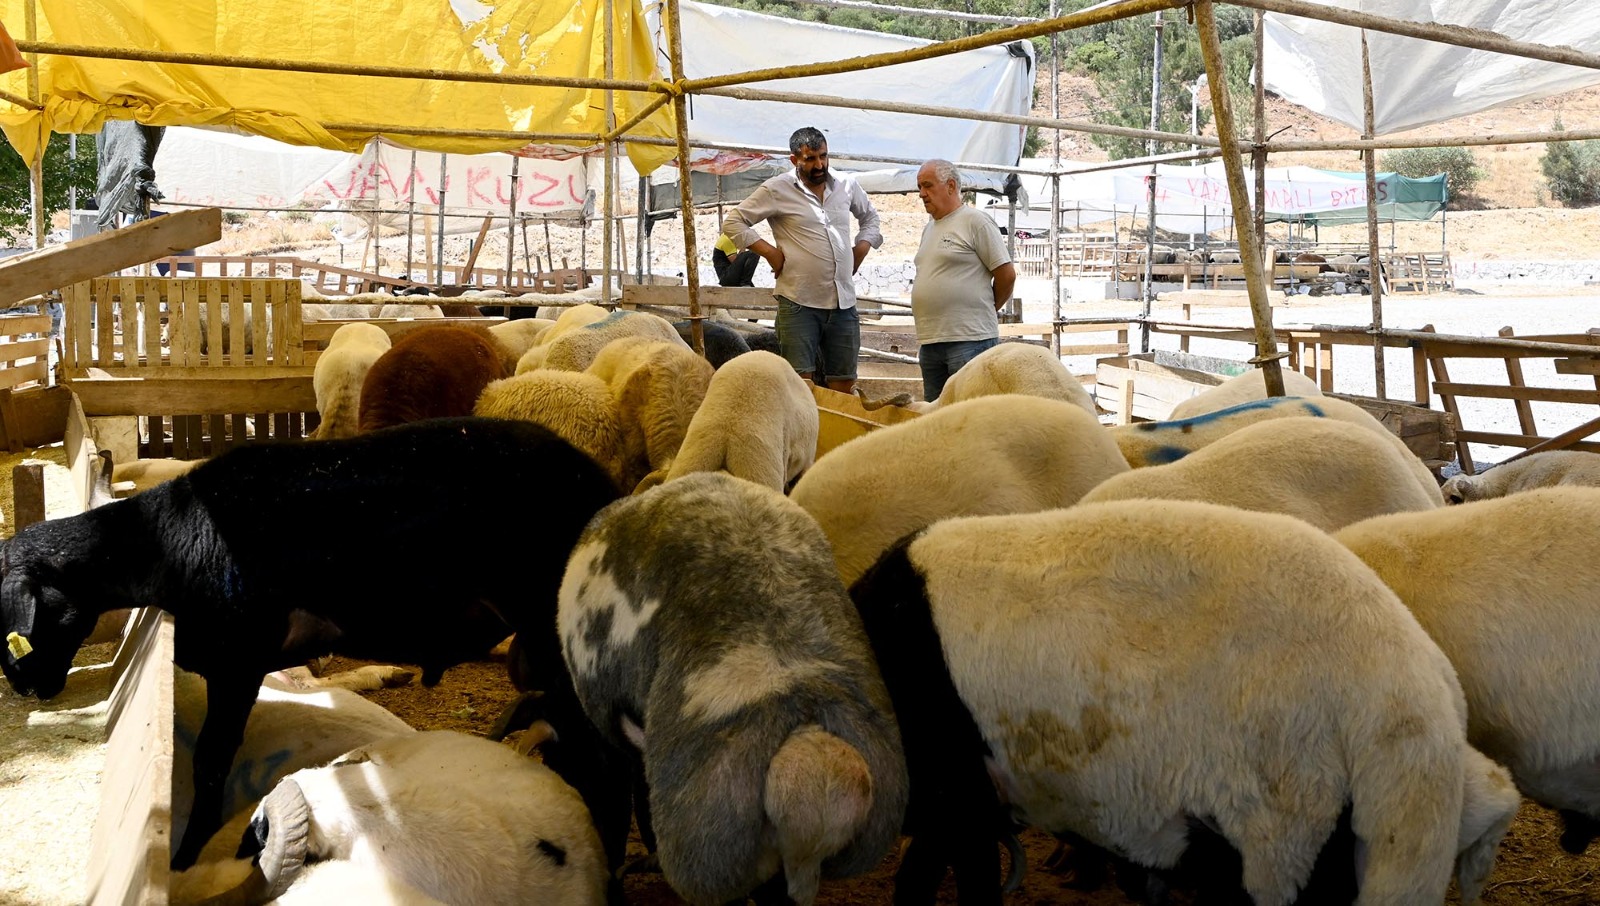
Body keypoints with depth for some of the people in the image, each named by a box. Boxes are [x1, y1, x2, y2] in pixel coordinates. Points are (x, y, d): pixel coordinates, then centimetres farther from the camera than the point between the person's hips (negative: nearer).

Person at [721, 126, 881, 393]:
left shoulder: (847, 185, 11)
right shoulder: (777, 190, -3)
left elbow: (870, 217, 29)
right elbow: (733, 222, 0)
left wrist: (862, 247, 11)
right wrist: (770, 252, -7)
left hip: (843, 302, 4)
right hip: (799, 302, -4)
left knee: (843, 385, 7)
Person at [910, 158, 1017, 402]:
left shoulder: (975, 221, -4)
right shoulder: (929, 229, 20)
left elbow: (1006, 274, -6)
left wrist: (987, 310, 7)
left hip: (970, 339, -8)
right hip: (929, 342, 8)